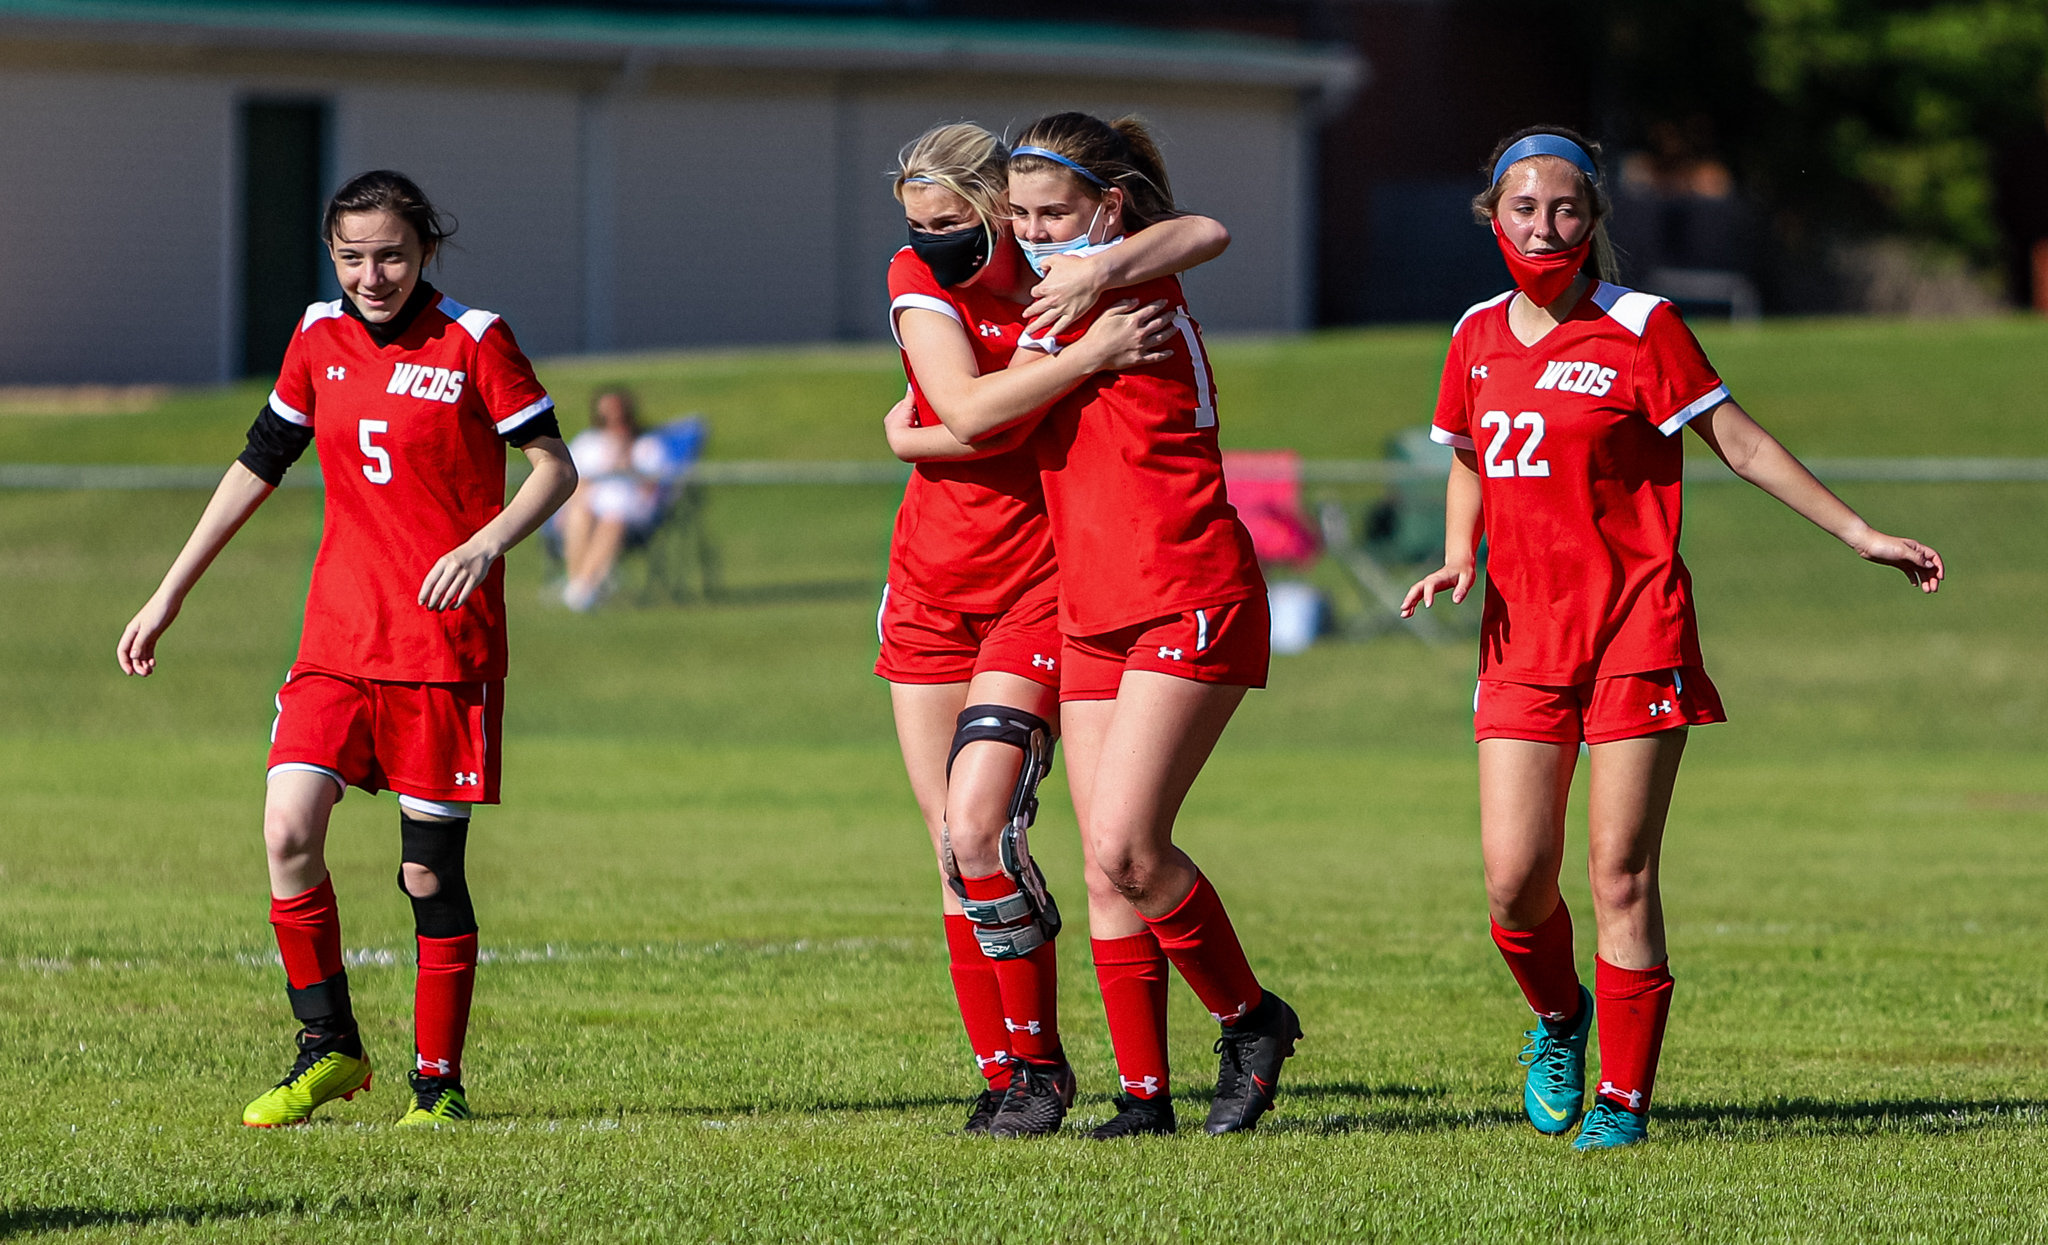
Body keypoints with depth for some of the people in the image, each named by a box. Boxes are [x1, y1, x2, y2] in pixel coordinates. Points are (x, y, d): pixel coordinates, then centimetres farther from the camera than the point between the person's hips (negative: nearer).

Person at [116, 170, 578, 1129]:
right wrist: (170, 594, 16)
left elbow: (554, 467, -2)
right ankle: (328, 1050, 3)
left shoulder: (473, 341, -5)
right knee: (288, 828, -13)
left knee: (430, 870, -2)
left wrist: (487, 542, -20)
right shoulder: (318, 340, 8)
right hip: (339, 635, 4)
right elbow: (256, 465, 17)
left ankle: (438, 1080, 11)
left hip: (446, 642, -4)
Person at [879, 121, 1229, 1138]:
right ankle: (1000, 1074, 12)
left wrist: (1099, 275, -27)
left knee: (978, 830, -18)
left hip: (1038, 587, -4)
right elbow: (965, 408, -17)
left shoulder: (1068, 272, -5)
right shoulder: (919, 280, -3)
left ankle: (1038, 1062, -4)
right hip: (930, 587, 4)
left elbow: (1206, 235, -14)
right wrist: (1088, 357, -25)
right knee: (954, 849, 3)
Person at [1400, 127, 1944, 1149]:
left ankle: (1624, 1095, 3)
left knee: (1621, 874, -6)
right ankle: (1558, 1017, 26)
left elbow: (1740, 443, 0)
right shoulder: (1477, 337, 9)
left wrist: (1860, 536, -2)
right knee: (1514, 877, -5)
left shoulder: (1640, 328, -5)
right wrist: (1458, 557, 5)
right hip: (1523, 634, 4)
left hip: (1636, 626, -3)